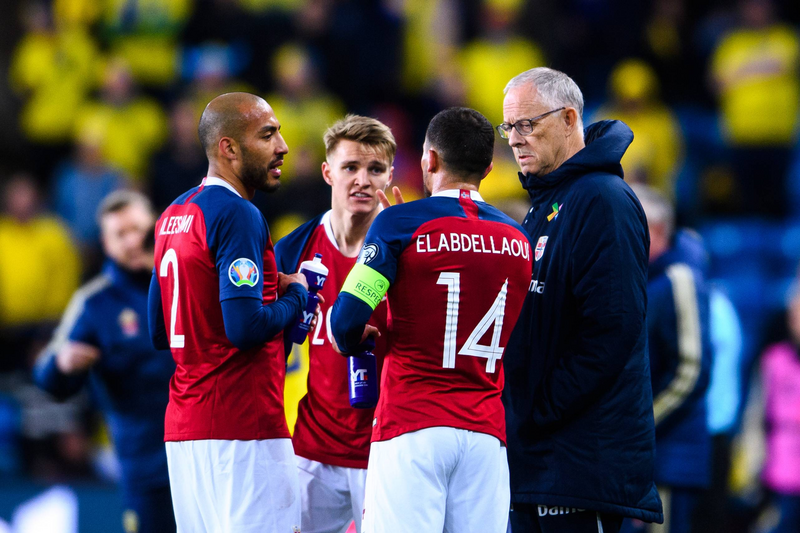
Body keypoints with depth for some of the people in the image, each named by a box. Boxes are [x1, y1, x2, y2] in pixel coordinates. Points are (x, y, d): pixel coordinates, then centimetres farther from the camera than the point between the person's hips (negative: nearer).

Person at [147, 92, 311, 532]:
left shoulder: (173, 215, 17)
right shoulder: (237, 215, -12)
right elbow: (246, 326, -22)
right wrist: (295, 296, -2)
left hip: (182, 426, 9)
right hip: (240, 426, -9)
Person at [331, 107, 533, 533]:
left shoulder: (400, 223, -3)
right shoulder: (518, 241, 11)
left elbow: (347, 318, -11)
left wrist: (354, 343, 13)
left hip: (411, 424, -4)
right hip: (485, 432, 4)